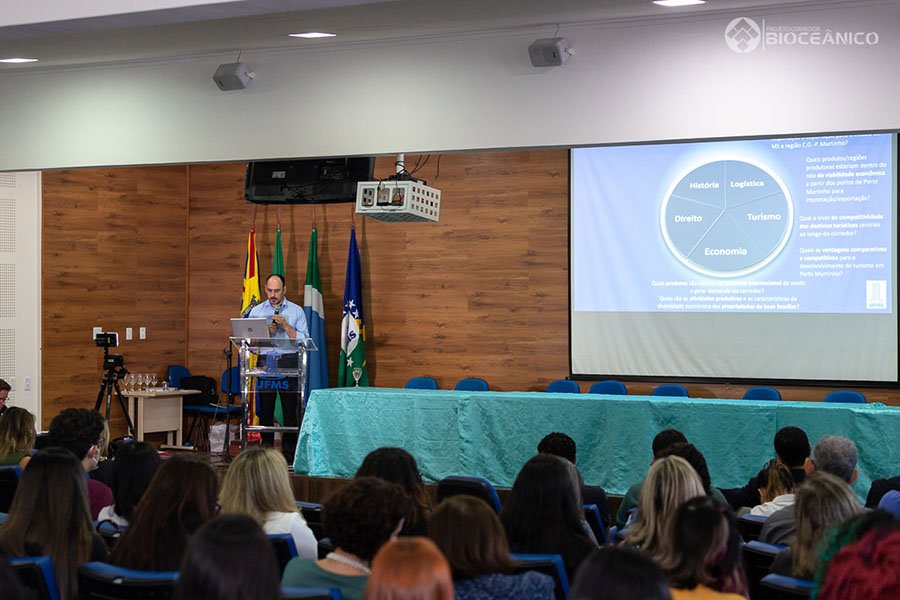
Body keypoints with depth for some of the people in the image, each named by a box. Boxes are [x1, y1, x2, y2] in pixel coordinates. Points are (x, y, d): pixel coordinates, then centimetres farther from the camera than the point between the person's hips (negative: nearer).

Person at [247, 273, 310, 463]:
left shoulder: (296, 311, 6)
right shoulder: (256, 311, 11)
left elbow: (304, 340, -2)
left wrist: (286, 326, -12)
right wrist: (266, 332, -10)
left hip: (288, 363, -2)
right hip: (265, 362, 2)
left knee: (290, 410, -3)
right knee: (265, 409, 4)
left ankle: (289, 453, 2)